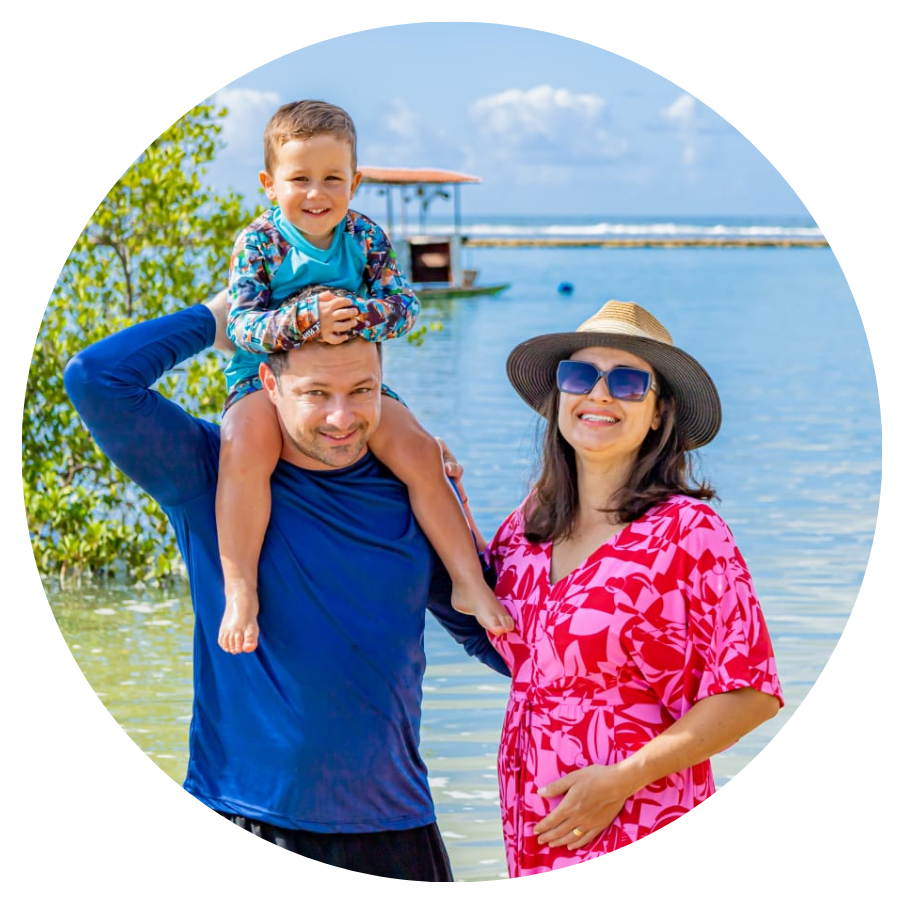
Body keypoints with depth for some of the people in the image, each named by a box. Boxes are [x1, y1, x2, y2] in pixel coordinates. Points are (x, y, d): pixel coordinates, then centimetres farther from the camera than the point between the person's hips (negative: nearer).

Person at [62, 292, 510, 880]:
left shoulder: (411, 494, 5)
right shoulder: (211, 473, -1)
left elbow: (498, 639, 12)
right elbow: (96, 378, -13)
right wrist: (213, 321, -1)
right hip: (243, 813, -2)